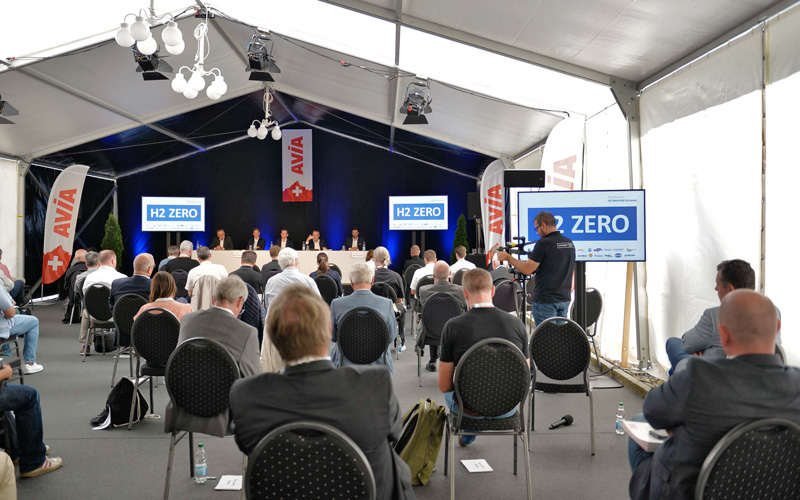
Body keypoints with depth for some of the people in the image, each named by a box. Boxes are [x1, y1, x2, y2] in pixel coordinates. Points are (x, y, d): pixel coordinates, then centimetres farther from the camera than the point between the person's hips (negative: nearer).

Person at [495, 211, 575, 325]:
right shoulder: (569, 243, 9)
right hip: (564, 299, 7)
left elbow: (527, 270, -15)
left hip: (546, 300, -7)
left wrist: (508, 257, -5)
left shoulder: (544, 243, -15)